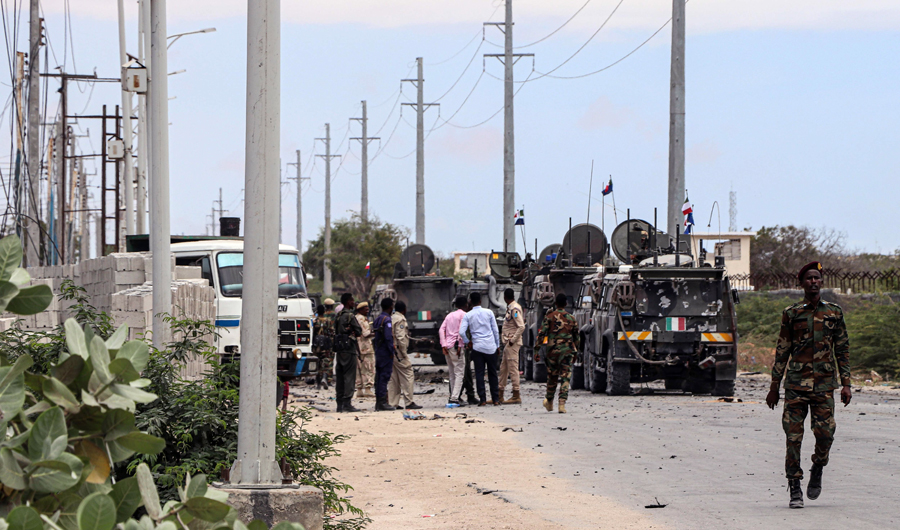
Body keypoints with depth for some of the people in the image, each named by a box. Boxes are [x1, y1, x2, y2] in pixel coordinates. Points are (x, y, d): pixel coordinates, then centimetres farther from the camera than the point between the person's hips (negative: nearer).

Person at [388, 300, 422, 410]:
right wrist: (403, 353, -14)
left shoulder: (391, 319, 17)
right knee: (408, 375, -6)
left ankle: (392, 403, 9)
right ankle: (409, 402, -9)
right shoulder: (400, 320, -10)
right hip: (398, 351, -9)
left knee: (394, 378, 10)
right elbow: (400, 337, -18)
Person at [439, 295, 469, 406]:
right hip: (456, 346, -7)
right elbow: (461, 330, -15)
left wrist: (443, 345, 3)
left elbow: (441, 330, 9)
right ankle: (454, 397, -17)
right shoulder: (463, 315, -1)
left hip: (447, 347, 7)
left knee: (452, 373, 12)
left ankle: (453, 396, 12)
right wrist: (459, 346, -16)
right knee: (459, 373, -7)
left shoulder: (449, 315, 19)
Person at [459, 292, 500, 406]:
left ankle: (482, 399, -3)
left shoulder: (468, 315, 0)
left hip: (477, 347, 0)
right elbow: (495, 330, 3)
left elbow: (461, 332, -9)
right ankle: (495, 399, 10)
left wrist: (467, 342, 8)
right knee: (492, 373, 8)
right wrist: (497, 345, 13)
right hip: (491, 347, 0)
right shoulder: (489, 312, 1)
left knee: (479, 374, 2)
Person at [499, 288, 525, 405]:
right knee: (503, 369, 13)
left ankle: (516, 396, -7)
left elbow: (521, 327, -22)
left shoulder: (515, 309, -14)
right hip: (508, 343, 10)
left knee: (513, 368, -8)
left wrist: (512, 340, -19)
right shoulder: (510, 308, 15)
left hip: (512, 344, -10)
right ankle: (500, 396, 19)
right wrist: (504, 335, 14)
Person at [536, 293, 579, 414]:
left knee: (552, 377, 14)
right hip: (567, 351, 0)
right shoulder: (571, 319, 6)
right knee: (565, 378, -1)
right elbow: (576, 337, 14)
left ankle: (549, 403, 29)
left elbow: (541, 333, -7)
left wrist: (537, 348, -4)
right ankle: (562, 404, -13)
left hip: (552, 350, 0)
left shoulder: (549, 317, -2)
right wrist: (575, 351, 26)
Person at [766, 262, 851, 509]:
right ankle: (795, 490, 1)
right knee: (793, 436, -6)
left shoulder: (834, 312, 9)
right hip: (796, 383, 0)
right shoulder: (791, 314, 7)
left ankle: (817, 470, 20)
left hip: (824, 385, 0)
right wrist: (774, 387, 9)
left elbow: (842, 350, 11)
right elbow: (782, 352, 10)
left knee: (825, 433, -10)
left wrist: (846, 384, 3)